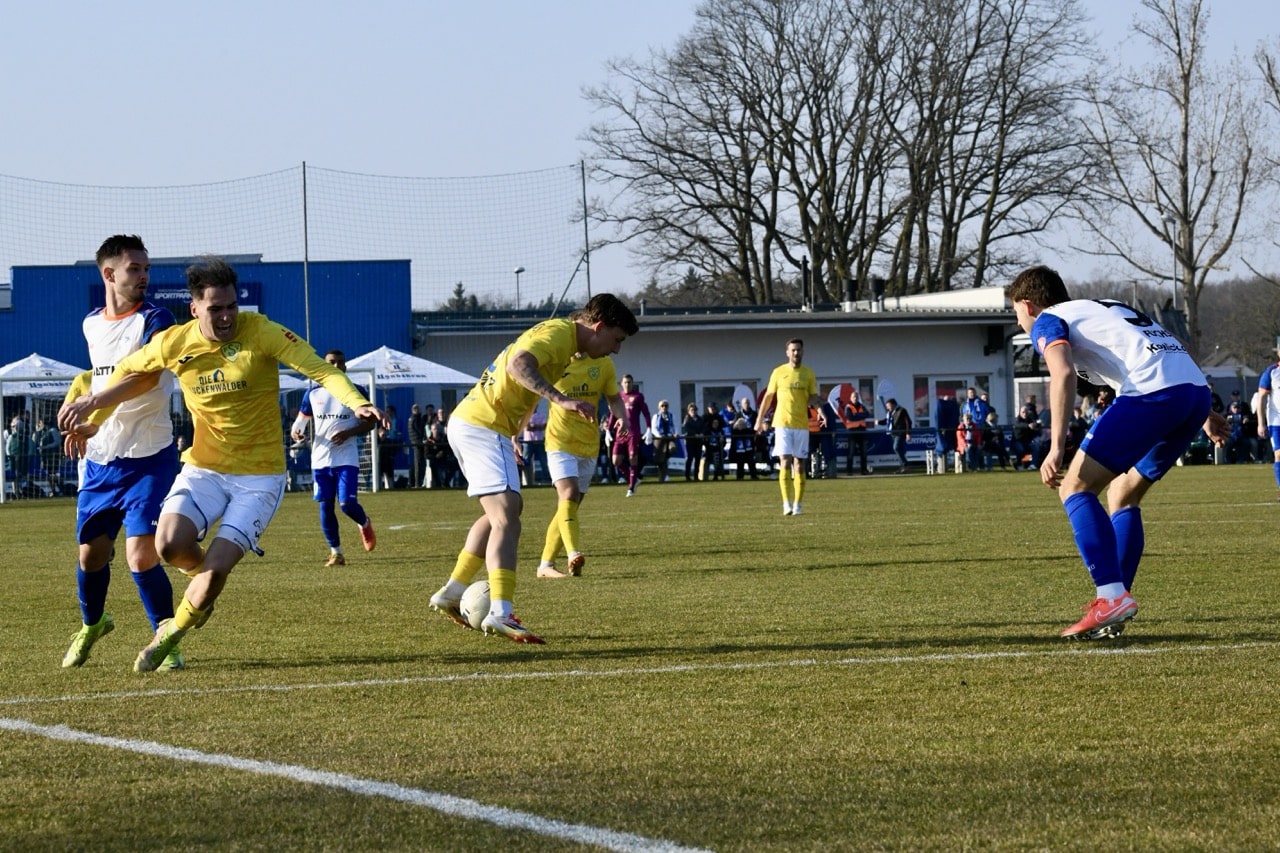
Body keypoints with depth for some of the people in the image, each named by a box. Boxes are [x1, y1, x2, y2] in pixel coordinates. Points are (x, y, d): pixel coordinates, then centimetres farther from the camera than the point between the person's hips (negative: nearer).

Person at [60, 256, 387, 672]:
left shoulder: (259, 332, -15)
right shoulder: (174, 344, -4)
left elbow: (318, 368, -23)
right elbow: (128, 371, 16)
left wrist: (355, 402, -39)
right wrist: (92, 409, 13)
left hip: (260, 476, -3)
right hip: (204, 467, 3)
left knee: (215, 569, -14)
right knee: (170, 544, -22)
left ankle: (172, 632, 15)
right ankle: (201, 569, 16)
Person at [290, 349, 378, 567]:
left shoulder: (357, 392, 1)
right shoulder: (313, 394, 7)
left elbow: (369, 424, 4)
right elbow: (300, 422, 14)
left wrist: (349, 433, -14)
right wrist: (296, 433, -10)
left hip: (347, 458, -3)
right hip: (321, 459, 3)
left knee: (347, 504, -12)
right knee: (325, 506, 1)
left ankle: (364, 524, 24)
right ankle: (336, 553, 13)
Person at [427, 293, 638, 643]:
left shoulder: (557, 333, 17)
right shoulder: (558, 333, -14)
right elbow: (518, 365, -31)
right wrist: (561, 399, -40)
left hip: (468, 422, 11)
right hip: (482, 427, -11)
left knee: (503, 511, 24)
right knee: (506, 519, -18)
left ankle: (452, 593, 28)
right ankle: (500, 614, -28)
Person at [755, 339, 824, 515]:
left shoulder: (808, 374, 7)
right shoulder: (778, 373, 4)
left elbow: (813, 397, 7)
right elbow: (768, 396, 10)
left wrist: (820, 409, -14)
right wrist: (759, 420, 10)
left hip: (802, 424, 2)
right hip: (783, 423, -2)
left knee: (799, 465, 3)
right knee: (785, 463, -11)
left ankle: (797, 505, 8)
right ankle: (787, 503, -15)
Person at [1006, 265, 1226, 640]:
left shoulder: (1047, 321, 11)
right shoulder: (1108, 308, 35)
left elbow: (1062, 373, -10)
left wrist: (1056, 447, -16)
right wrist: (1204, 416, 44)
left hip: (1151, 393, -8)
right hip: (1196, 388, 8)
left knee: (1075, 487, -3)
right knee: (1123, 494, 21)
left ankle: (1112, 596, -16)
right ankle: (1116, 603, 15)